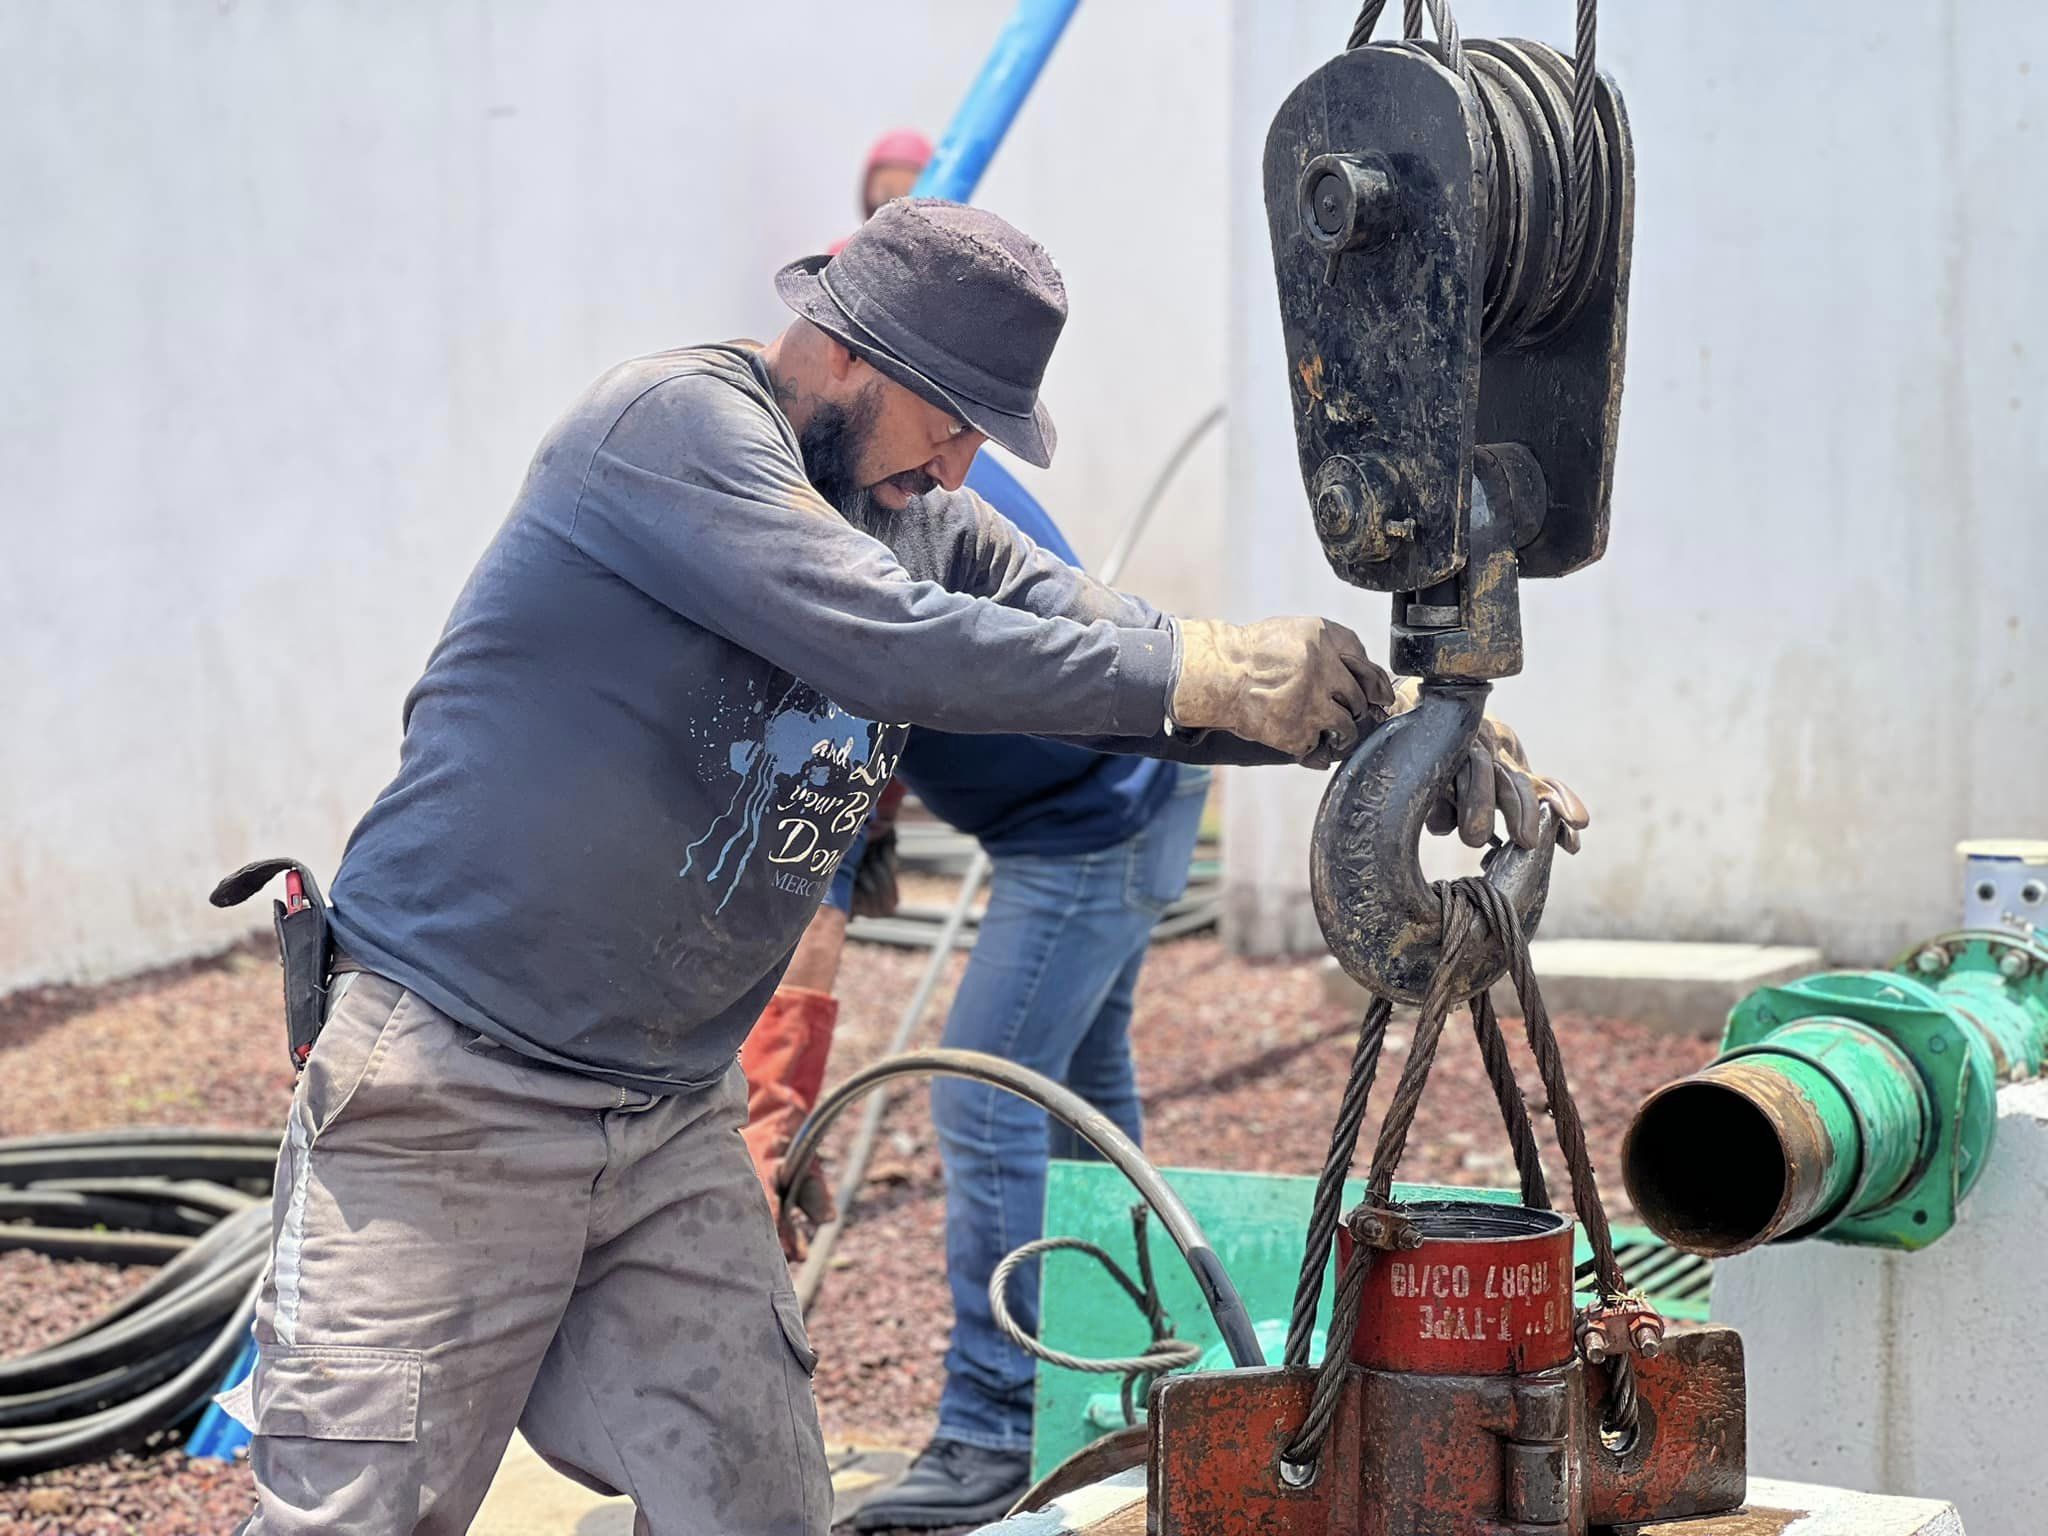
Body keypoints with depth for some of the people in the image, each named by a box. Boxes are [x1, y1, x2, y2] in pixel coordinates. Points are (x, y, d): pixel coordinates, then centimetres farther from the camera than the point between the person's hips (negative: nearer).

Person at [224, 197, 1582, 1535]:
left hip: (678, 1125, 7)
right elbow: (895, 646, -26)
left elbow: (1109, 644, 5)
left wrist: (1402, 726, -10)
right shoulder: (676, 425, -15)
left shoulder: (932, 526, 10)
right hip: (446, 1103, -7)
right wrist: (1206, 671, -23)